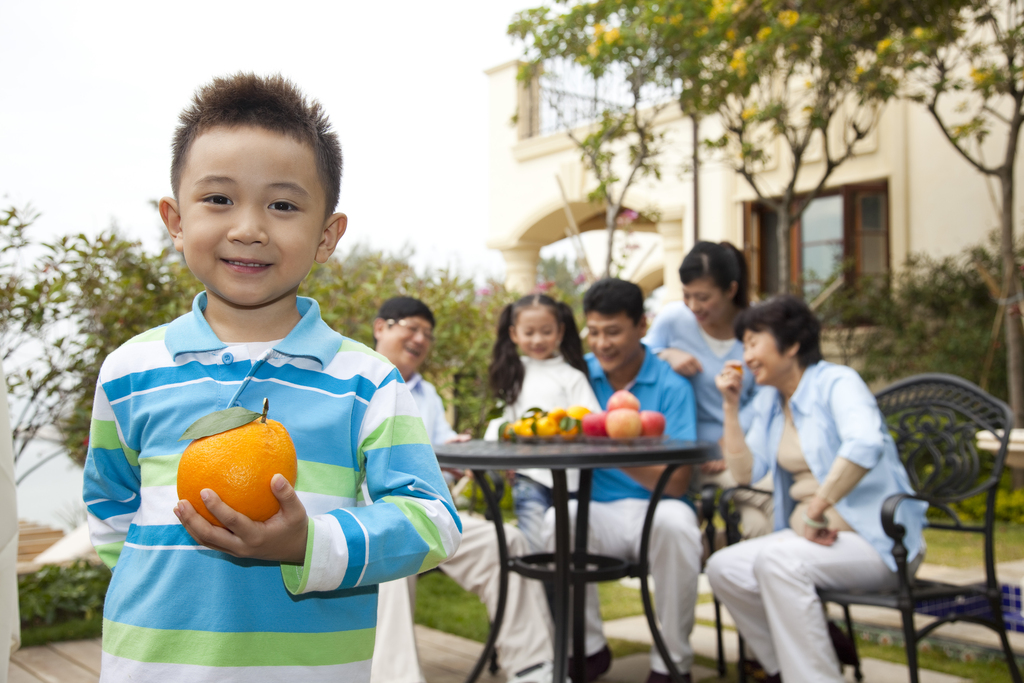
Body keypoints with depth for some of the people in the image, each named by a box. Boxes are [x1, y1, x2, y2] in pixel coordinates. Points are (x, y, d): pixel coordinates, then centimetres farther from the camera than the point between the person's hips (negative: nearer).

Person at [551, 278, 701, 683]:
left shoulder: (671, 386, -4)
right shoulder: (581, 373, 7)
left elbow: (678, 482, -13)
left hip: (654, 508, -2)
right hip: (598, 511, 2)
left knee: (674, 523, -35)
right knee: (558, 519, -29)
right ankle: (589, 647, -6)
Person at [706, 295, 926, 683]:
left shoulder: (837, 382, -10)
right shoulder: (769, 402, 14)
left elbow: (866, 445, -29)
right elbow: (746, 471, 6)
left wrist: (816, 510, -27)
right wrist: (731, 406, 3)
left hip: (876, 539, -7)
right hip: (807, 534, 8)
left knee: (776, 561, -31)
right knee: (723, 568, -10)